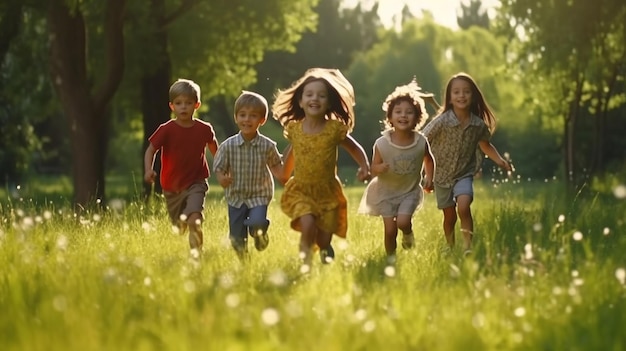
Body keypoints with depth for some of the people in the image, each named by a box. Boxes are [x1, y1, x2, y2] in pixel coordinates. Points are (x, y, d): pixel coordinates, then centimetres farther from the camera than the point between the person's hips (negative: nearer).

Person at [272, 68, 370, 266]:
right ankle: (305, 263, -1)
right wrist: (284, 175, 19)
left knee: (324, 240, 4)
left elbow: (355, 148, 1)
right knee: (308, 225, -25)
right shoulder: (294, 129, -6)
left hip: (328, 192, 0)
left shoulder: (335, 129, -12)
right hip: (301, 190, 0)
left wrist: (364, 167, -16)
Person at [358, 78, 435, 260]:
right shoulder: (382, 144, -20)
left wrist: (429, 177, -3)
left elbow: (428, 160, 8)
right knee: (390, 230, -1)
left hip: (410, 190, 1)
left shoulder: (421, 142, -15)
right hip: (386, 192, -1)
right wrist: (381, 168, -32)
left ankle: (408, 233, 17)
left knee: (403, 221, -19)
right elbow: (374, 169, -10)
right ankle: (391, 259, 24)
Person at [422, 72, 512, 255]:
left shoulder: (479, 125, -11)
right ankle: (450, 250, 34)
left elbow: (485, 145, 10)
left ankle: (468, 247, -18)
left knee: (463, 206, -26)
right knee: (449, 216, 11)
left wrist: (500, 161, -5)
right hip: (442, 174, 0)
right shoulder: (441, 122, -20)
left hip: (464, 173, 0)